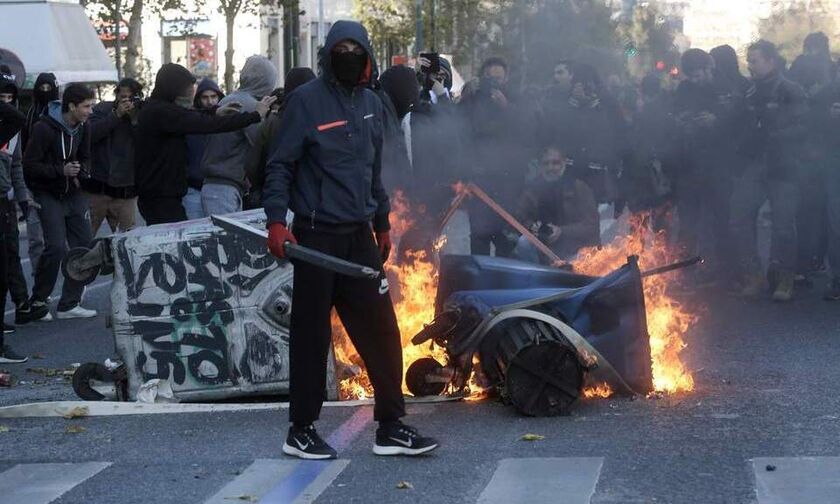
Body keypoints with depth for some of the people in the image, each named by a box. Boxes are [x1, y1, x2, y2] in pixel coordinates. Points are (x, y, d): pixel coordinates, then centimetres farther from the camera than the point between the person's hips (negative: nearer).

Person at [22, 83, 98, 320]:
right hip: (48, 194, -7)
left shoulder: (84, 127, 2)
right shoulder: (44, 129, -19)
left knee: (84, 245, 3)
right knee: (56, 247, -17)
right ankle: (37, 302, 1)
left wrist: (81, 171, -7)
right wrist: (61, 170, -25)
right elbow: (29, 165, -18)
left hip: (73, 194, 7)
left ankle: (69, 304, 13)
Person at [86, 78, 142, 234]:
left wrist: (135, 120, -15)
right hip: (97, 187, -2)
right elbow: (90, 134, -15)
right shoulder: (102, 109, 2)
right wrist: (116, 115, -16)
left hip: (125, 191, 2)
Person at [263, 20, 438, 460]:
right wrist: (276, 221, -16)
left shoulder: (371, 104, 13)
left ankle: (390, 427, 12)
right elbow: (280, 165, -7)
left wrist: (382, 223, 23)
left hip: (360, 236, 6)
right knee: (311, 333, 1)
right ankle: (301, 431, 13)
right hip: (317, 236, -6)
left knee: (381, 329, 4)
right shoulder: (307, 100, -6)